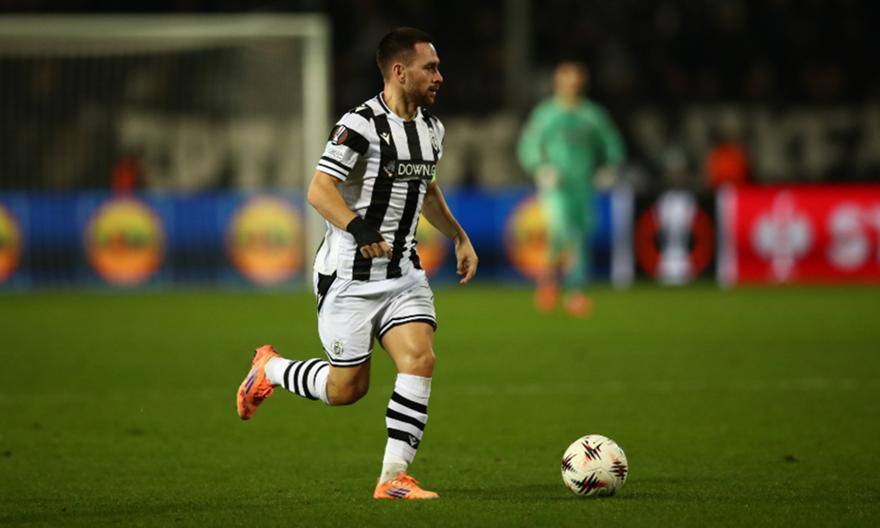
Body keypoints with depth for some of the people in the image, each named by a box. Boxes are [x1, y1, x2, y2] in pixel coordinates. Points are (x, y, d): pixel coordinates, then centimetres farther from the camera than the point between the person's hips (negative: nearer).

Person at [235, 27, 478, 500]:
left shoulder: (430, 129, 10)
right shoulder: (360, 125, -16)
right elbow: (318, 191, -22)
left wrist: (460, 238, 25)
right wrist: (359, 229, -35)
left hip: (403, 274, 6)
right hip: (349, 276, -6)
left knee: (419, 359, -15)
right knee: (348, 387, 1)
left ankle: (393, 477, -10)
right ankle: (269, 369, 29)